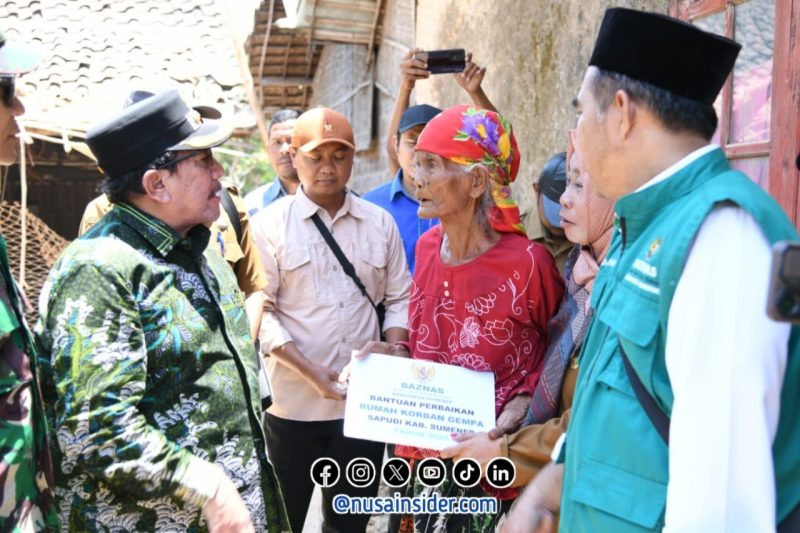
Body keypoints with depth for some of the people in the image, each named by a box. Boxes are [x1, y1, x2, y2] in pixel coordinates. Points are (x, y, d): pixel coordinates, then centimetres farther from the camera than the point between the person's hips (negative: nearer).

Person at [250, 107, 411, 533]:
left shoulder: (380, 223, 7)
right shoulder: (268, 225, -4)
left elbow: (398, 299, 9)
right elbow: (259, 312, -9)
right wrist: (310, 373, -18)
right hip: (294, 402, -2)